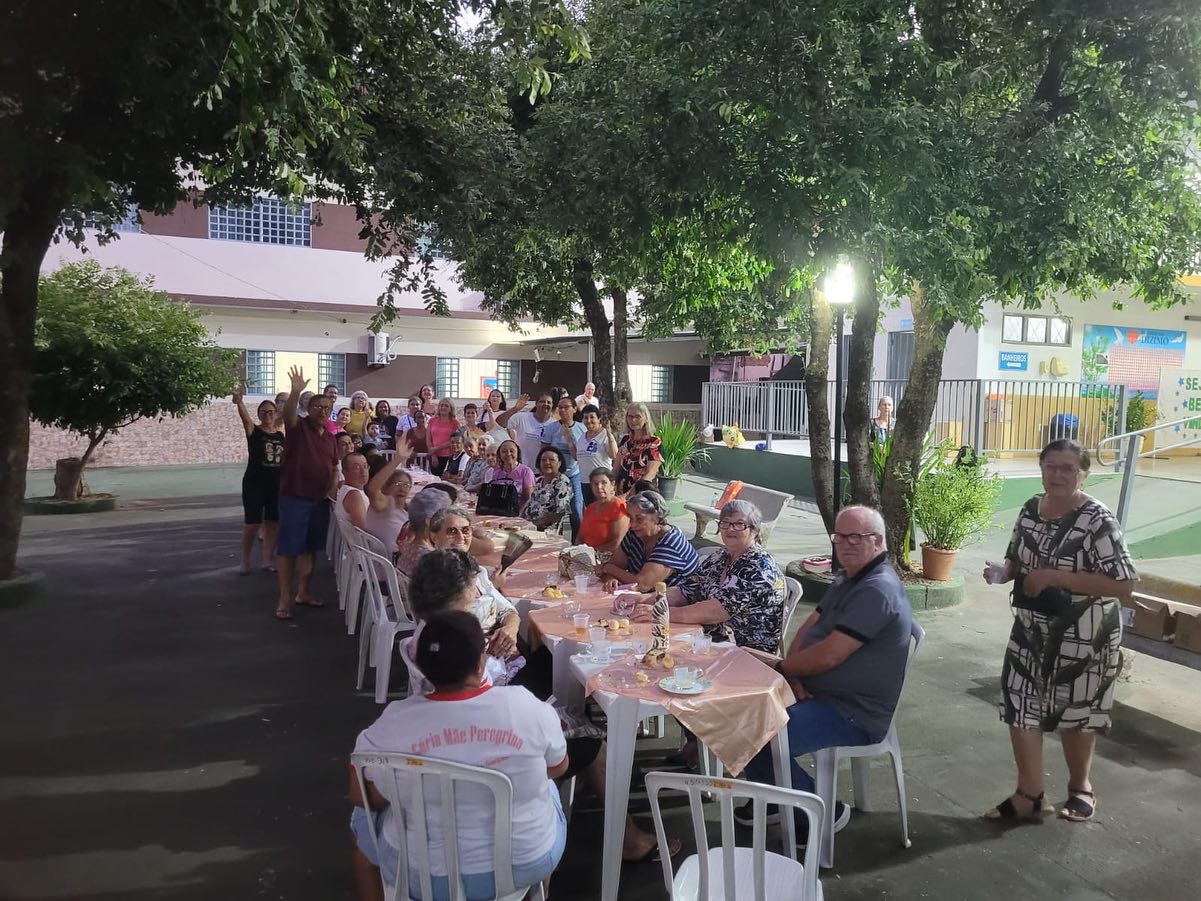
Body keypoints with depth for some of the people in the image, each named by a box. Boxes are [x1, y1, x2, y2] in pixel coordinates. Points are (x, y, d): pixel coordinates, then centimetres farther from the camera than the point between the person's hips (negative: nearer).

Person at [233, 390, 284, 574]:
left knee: (273, 522, 7)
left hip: (276, 484, 4)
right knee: (252, 523, -3)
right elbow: (245, 417, -25)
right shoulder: (253, 431, -3)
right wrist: (239, 401, -45)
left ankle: (268, 559, 18)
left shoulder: (282, 435, 7)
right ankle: (245, 561, 12)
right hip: (254, 483, -4)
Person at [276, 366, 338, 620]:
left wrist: (333, 488, 5)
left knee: (310, 548, 14)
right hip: (294, 498, -6)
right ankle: (284, 599, 3)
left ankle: (303, 592, 26)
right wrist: (296, 392, -45)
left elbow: (335, 466, 21)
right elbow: (288, 414, -28)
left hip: (320, 500, 6)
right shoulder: (298, 427, -5)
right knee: (288, 547, -2)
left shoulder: (330, 437, 12)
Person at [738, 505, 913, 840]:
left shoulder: (877, 591, -24)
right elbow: (808, 628, 8)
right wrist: (795, 675, -9)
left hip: (854, 716, -10)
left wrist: (784, 668, -11)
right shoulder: (847, 580, 11)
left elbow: (829, 656, -27)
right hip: (820, 695, 10)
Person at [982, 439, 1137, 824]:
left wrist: (1055, 577, -27)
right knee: (1019, 705, 4)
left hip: (1081, 636, -5)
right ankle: (1029, 795, 19)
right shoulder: (1030, 509, 1)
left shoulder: (1097, 520, -19)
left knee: (1075, 712, 13)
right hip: (1031, 629, 5)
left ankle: (1080, 787, 39)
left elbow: (1124, 584, -23)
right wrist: (1003, 571, -9)